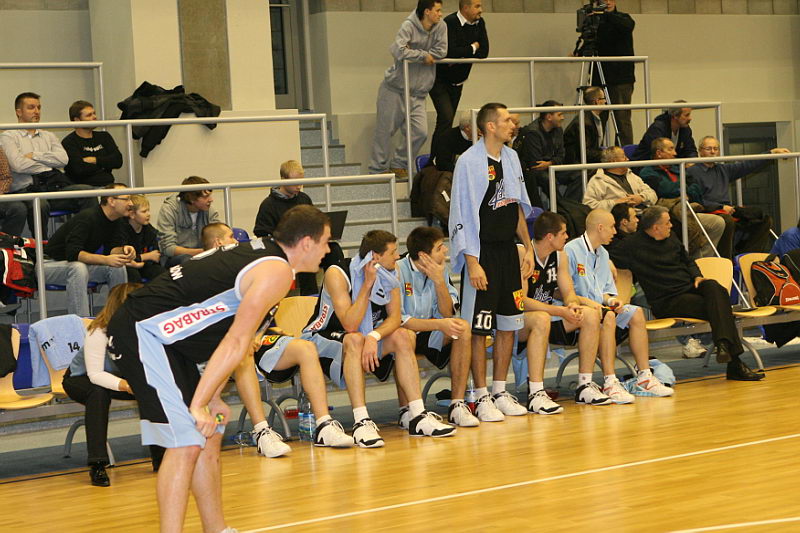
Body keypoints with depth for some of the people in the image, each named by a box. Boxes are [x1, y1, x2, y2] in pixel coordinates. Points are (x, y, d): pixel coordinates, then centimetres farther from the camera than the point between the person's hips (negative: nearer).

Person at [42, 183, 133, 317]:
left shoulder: (117, 221, -1)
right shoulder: (87, 218, -28)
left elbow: (110, 249, -1)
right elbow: (73, 253, -36)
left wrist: (123, 250, -24)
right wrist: (106, 260, -45)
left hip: (78, 265, 8)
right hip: (50, 264, -8)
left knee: (118, 268, -11)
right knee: (78, 268, -38)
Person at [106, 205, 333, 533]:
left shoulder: (262, 254, 16)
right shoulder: (277, 272, -14)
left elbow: (229, 341, 18)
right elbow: (235, 344, -20)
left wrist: (212, 397, 13)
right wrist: (199, 404, -21)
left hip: (167, 339, 10)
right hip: (144, 331, -10)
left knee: (209, 439, 14)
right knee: (186, 443, -15)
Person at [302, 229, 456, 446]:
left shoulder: (388, 275, -3)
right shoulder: (337, 274, -23)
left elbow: (395, 317, -12)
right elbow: (350, 325, -30)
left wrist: (374, 337, -32)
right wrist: (367, 284, -31)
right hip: (323, 340, -6)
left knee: (401, 336, -16)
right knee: (355, 339, -37)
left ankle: (418, 415, -17)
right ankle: (361, 422, -44)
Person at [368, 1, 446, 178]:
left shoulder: (441, 28, 2)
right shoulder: (408, 26, -14)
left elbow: (441, 51, -7)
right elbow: (399, 51, -28)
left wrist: (413, 53, -11)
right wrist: (423, 55, -16)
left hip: (417, 93, 5)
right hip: (394, 88, -5)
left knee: (420, 132, -5)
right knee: (385, 130, 1)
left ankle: (399, 164, 14)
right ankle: (379, 168, 14)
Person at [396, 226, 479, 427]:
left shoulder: (441, 270, 1)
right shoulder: (398, 271, -20)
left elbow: (447, 314, -3)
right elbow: (397, 319, -26)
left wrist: (439, 281, -17)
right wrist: (439, 324, -32)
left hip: (425, 335, 6)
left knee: (463, 328, -17)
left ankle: (457, 405, -17)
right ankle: (406, 412, -27)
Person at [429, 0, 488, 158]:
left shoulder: (479, 23, 1)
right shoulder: (450, 23, -21)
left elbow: (484, 52, -6)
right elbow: (450, 52, -31)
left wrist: (463, 55, -20)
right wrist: (472, 48, -16)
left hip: (457, 80, 7)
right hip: (440, 79, -7)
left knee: (447, 121, 9)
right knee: (446, 118, -19)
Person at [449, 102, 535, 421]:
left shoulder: (511, 158, 11)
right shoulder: (469, 162, -11)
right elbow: (462, 217, -13)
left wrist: (527, 247, 15)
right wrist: (472, 263, -17)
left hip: (508, 251, 7)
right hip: (482, 253, -7)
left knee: (509, 325, 10)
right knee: (479, 329, -3)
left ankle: (500, 392, 20)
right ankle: (482, 398, 4)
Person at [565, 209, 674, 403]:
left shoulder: (603, 254, 19)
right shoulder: (571, 250, -10)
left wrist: (610, 299, 0)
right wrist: (586, 301, -25)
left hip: (598, 306, 9)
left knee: (636, 313, -6)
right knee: (607, 317, -33)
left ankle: (644, 378, -4)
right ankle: (610, 383, -37)